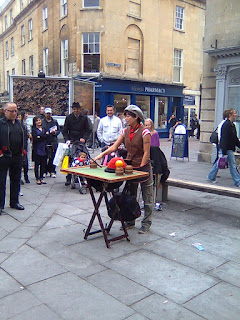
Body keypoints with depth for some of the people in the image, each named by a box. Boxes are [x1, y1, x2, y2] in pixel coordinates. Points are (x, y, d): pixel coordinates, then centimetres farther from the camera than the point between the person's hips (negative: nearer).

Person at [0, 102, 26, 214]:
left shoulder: (19, 123, 12)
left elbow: (23, 137, 20)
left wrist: (23, 150, 13)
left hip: (17, 157, 6)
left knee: (16, 180, 14)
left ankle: (14, 202, 27)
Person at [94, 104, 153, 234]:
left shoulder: (144, 132, -13)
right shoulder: (126, 131, 5)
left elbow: (146, 153, -14)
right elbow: (114, 146, 4)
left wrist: (141, 168, -16)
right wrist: (102, 154, -9)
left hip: (143, 167, -6)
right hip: (129, 166, 6)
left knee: (146, 197, 4)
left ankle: (146, 223, 16)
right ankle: (130, 221, 28)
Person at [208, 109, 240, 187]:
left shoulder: (232, 125, 14)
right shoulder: (226, 124, -17)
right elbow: (225, 139, -22)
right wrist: (224, 151, -24)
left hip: (230, 148, 10)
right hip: (227, 148, -10)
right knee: (233, 165, -4)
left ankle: (211, 177, 26)